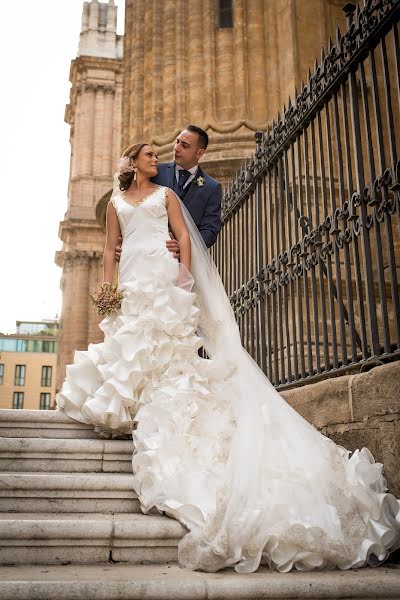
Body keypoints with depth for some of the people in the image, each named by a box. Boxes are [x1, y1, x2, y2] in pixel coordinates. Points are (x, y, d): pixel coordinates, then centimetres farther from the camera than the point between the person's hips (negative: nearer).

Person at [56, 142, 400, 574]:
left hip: (163, 272, -3)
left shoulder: (165, 194, 18)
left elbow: (184, 235, 7)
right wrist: (107, 286, 5)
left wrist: (185, 271, -9)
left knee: (165, 336, -15)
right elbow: (110, 249, 18)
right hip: (131, 276, 3)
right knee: (128, 339, -4)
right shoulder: (116, 202, 23)